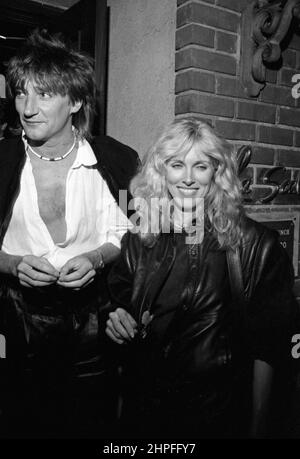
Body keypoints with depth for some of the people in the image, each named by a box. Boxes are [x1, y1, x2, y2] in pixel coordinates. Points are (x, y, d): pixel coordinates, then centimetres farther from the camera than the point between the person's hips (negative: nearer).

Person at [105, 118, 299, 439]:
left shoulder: (255, 244, -12)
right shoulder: (140, 238, -4)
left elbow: (265, 346, -8)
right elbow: (118, 305, 9)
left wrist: (257, 426, -7)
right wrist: (116, 321, -12)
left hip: (219, 411, -2)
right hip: (146, 403, 3)